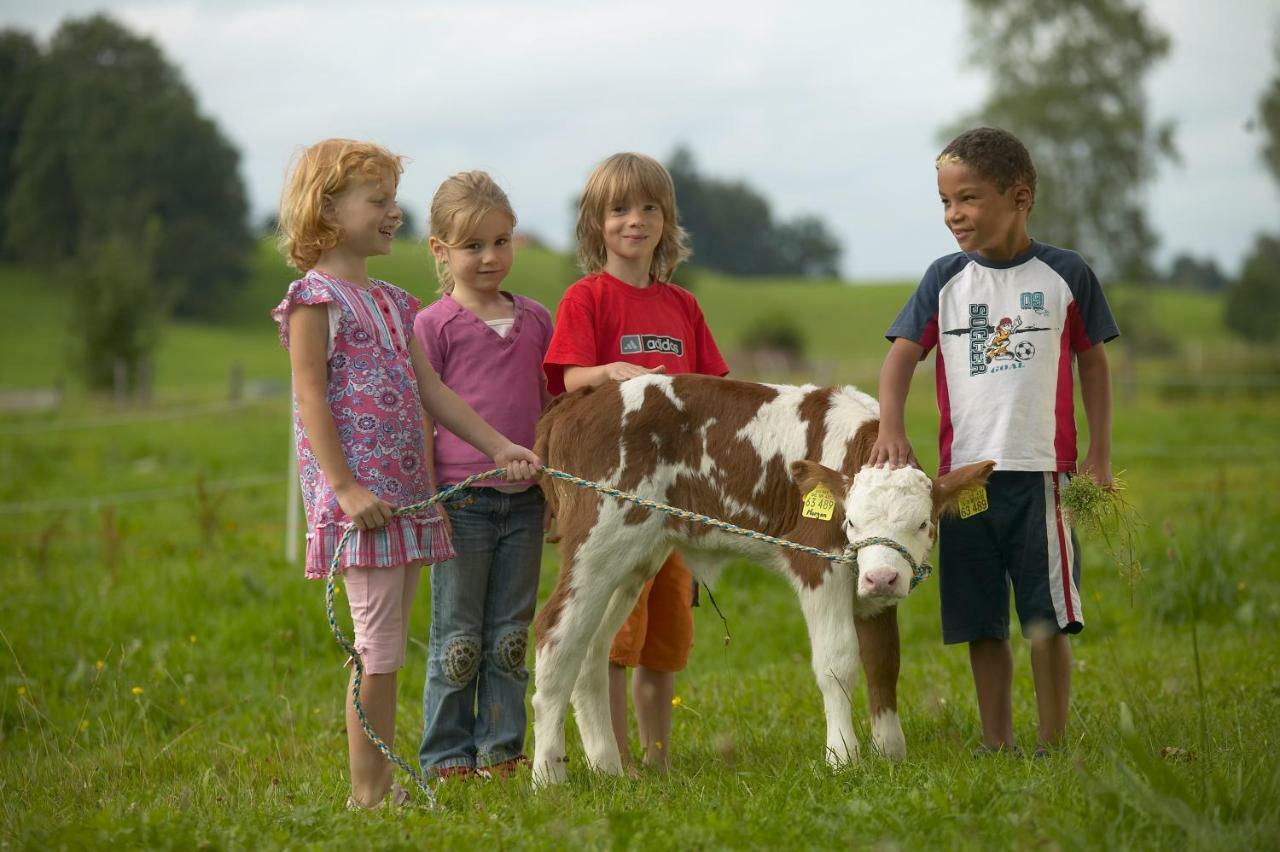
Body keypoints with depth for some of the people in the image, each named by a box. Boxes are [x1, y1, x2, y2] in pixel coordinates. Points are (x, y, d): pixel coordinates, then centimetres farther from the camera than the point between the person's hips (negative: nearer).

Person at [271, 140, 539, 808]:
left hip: (406, 494, 8)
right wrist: (345, 487, -19)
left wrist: (499, 446, 9)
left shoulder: (392, 301, 18)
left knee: (387, 646, 8)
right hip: (359, 496, -8)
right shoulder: (315, 297, -6)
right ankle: (368, 790, -4)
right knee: (379, 645, -9)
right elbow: (311, 399, -12)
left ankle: (381, 785, 12)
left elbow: (431, 391, 17)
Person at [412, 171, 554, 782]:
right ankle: (447, 756, 10)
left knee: (510, 635, 9)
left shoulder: (535, 320, 10)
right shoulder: (434, 325, -3)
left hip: (524, 503, 4)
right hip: (461, 502, -4)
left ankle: (501, 749, 17)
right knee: (457, 638, 2)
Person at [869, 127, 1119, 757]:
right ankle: (996, 747, 14)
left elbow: (1093, 363, 9)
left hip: (1042, 470, -2)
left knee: (1047, 619, -2)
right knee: (981, 623, 6)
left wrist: (1098, 458, 6)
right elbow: (902, 355, 1)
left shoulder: (1065, 276, 2)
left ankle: (1053, 747, 6)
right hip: (965, 471, 2)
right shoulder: (945, 280, 7)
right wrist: (890, 429, -16)